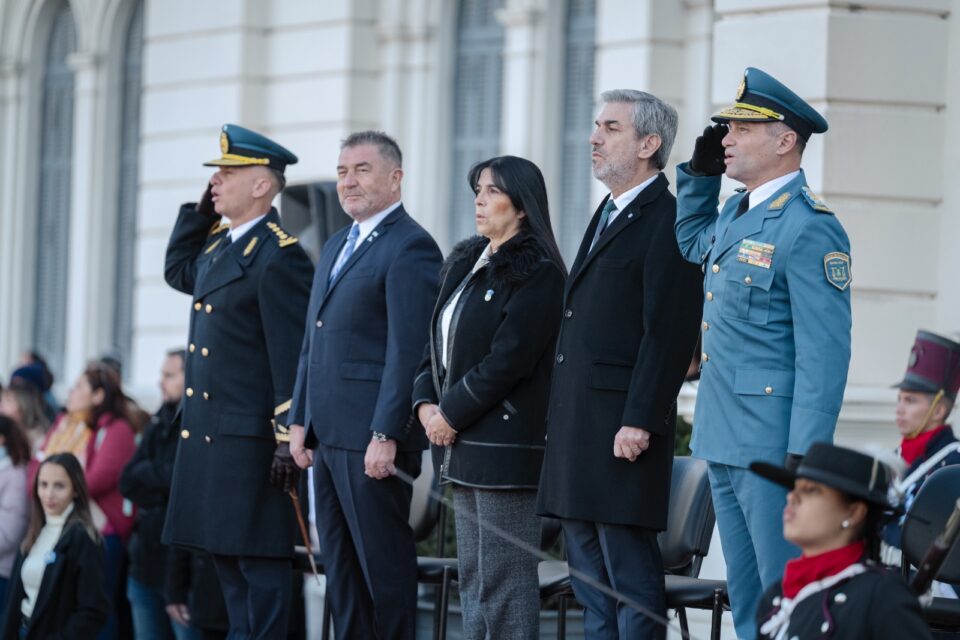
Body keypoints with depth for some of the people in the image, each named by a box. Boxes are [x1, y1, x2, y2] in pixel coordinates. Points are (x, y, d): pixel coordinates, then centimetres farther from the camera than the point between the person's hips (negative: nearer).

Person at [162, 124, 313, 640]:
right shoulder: (220, 242, 12)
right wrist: (199, 210, 16)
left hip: (251, 437, -9)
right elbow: (179, 272, 32)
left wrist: (288, 439, -21)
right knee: (222, 550, 14)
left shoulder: (278, 256, -16)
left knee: (259, 556, -4)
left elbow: (293, 357, -18)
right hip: (208, 431, 9)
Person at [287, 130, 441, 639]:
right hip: (327, 438, 9)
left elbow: (408, 351, -17)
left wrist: (386, 435, -21)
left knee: (384, 563, -4)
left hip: (372, 439, -9)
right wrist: (300, 420, 15)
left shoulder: (411, 248, -11)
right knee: (340, 568, 11)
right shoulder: (336, 246, 19)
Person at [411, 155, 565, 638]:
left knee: (504, 581, -8)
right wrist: (426, 402, 1)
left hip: (506, 446, -9)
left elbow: (508, 359, -17)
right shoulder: (466, 264, 16)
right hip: (462, 447, 9)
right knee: (472, 579, 11)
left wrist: (452, 413, -12)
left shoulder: (537, 273, -10)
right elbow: (439, 343, 18)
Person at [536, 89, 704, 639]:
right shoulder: (608, 217, 20)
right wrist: (562, 418, 17)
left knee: (630, 570, -8)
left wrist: (640, 422, -22)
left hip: (624, 429, -10)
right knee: (589, 572, 11)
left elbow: (670, 334, -18)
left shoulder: (666, 221, -11)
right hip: (579, 426, 10)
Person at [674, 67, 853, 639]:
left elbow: (824, 356, -19)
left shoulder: (809, 228, -16)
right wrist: (700, 173, 19)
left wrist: (804, 461, -23)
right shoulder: (736, 212, 12)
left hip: (773, 448, -9)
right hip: (725, 442, 9)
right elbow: (693, 244, 37)